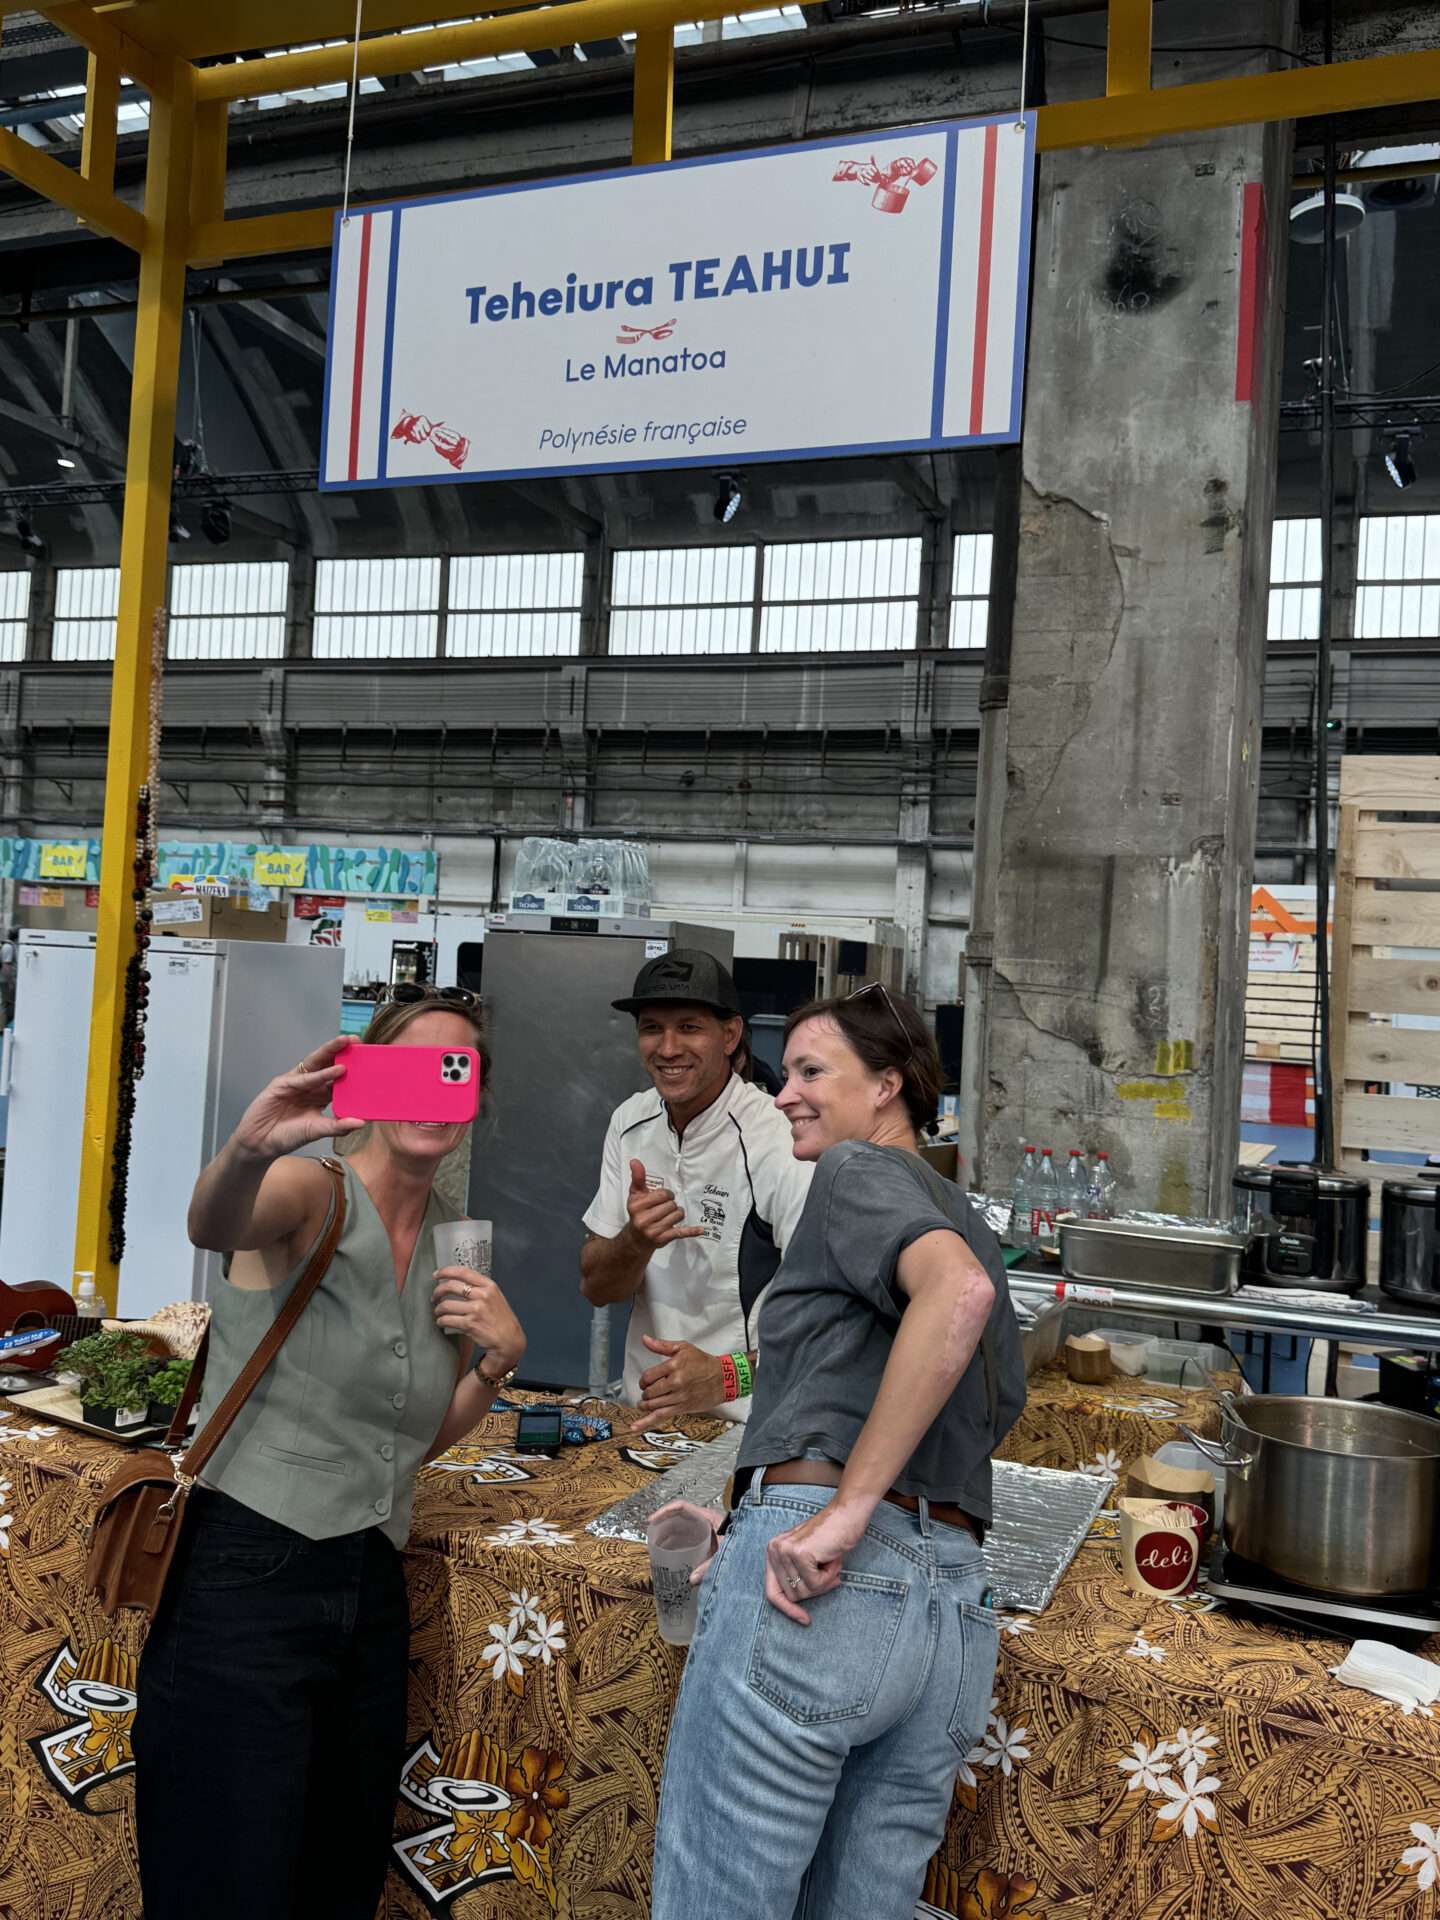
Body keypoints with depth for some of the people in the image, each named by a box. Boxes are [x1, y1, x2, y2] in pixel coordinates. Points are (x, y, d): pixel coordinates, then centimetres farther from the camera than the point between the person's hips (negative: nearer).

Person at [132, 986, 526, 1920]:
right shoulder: (314, 1190, -8)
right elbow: (213, 1223, -33)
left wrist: (500, 1352, -2)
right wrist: (247, 1148, -54)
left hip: (373, 1592, 6)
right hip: (249, 1576, -6)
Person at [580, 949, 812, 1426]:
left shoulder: (780, 1143, -13)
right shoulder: (630, 1122, 6)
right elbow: (596, 1289, 7)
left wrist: (727, 1375, -28)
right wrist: (637, 1241, -13)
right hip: (647, 1415, 4)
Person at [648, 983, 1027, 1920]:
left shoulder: (859, 1169, 1)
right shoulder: (969, 1227, 24)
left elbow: (955, 1292, -21)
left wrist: (844, 1509, -20)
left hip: (815, 1590, -8)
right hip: (957, 1607, 9)